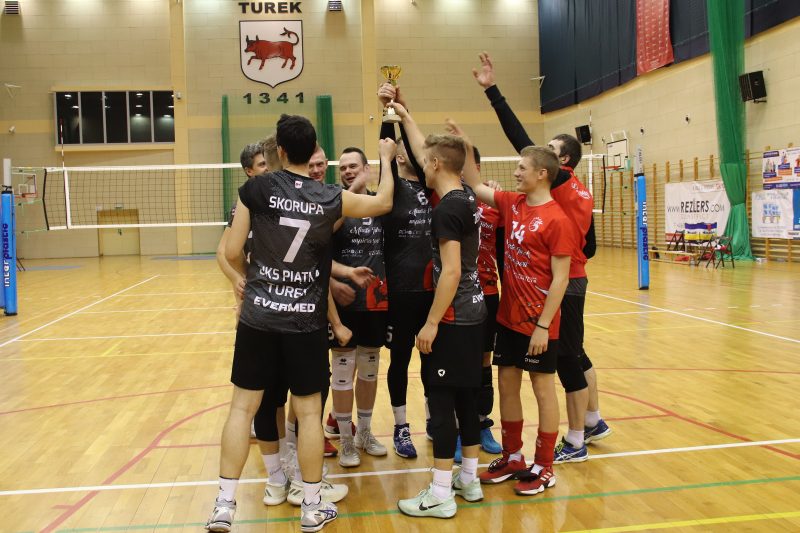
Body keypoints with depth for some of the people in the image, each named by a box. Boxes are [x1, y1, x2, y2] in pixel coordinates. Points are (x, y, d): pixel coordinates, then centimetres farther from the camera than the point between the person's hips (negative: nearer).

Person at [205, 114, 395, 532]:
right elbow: (383, 203, 13)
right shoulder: (330, 199, -3)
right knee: (309, 412, 8)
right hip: (306, 322, 0)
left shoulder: (255, 190, -6)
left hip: (258, 317, 0)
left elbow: (232, 252, -3)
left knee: (243, 407, 9)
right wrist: (386, 159, 28)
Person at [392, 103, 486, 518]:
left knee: (441, 399, -2)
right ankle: (469, 479, 26)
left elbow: (451, 272, -22)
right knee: (466, 397, 15)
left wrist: (431, 323, -20)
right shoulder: (467, 198, 9)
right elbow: (423, 152, 23)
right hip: (472, 313, 9)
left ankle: (440, 495, 6)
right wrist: (405, 117, 31)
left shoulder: (447, 209, -17)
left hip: (453, 319, -9)